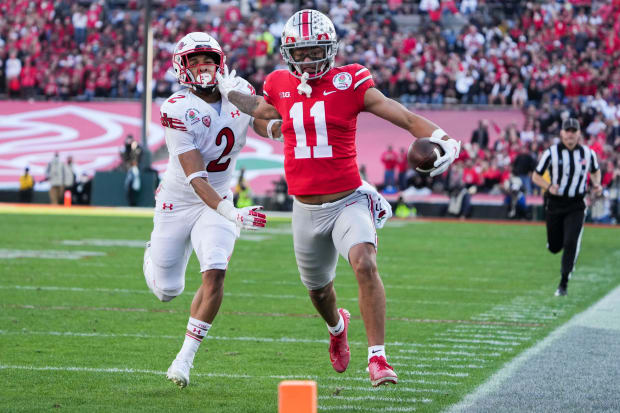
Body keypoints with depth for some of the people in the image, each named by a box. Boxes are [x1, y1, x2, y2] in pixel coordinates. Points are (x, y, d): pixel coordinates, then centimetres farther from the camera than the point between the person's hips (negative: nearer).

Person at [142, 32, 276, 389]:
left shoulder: (238, 93, -6)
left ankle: (185, 358, -7)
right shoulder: (178, 109, -22)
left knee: (215, 274, -20)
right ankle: (154, 254, 46)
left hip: (218, 201, 3)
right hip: (178, 202, -3)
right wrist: (230, 214, -39)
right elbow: (196, 177, -27)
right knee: (167, 290, 7)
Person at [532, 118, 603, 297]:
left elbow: (595, 171, 19)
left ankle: (563, 284, -5)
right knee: (554, 247, 7)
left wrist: (596, 184, -2)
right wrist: (549, 187, -20)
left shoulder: (588, 153, -1)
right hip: (554, 204, 0)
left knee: (571, 243, -14)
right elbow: (536, 176, -1)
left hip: (576, 206, 0)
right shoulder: (551, 153, -7)